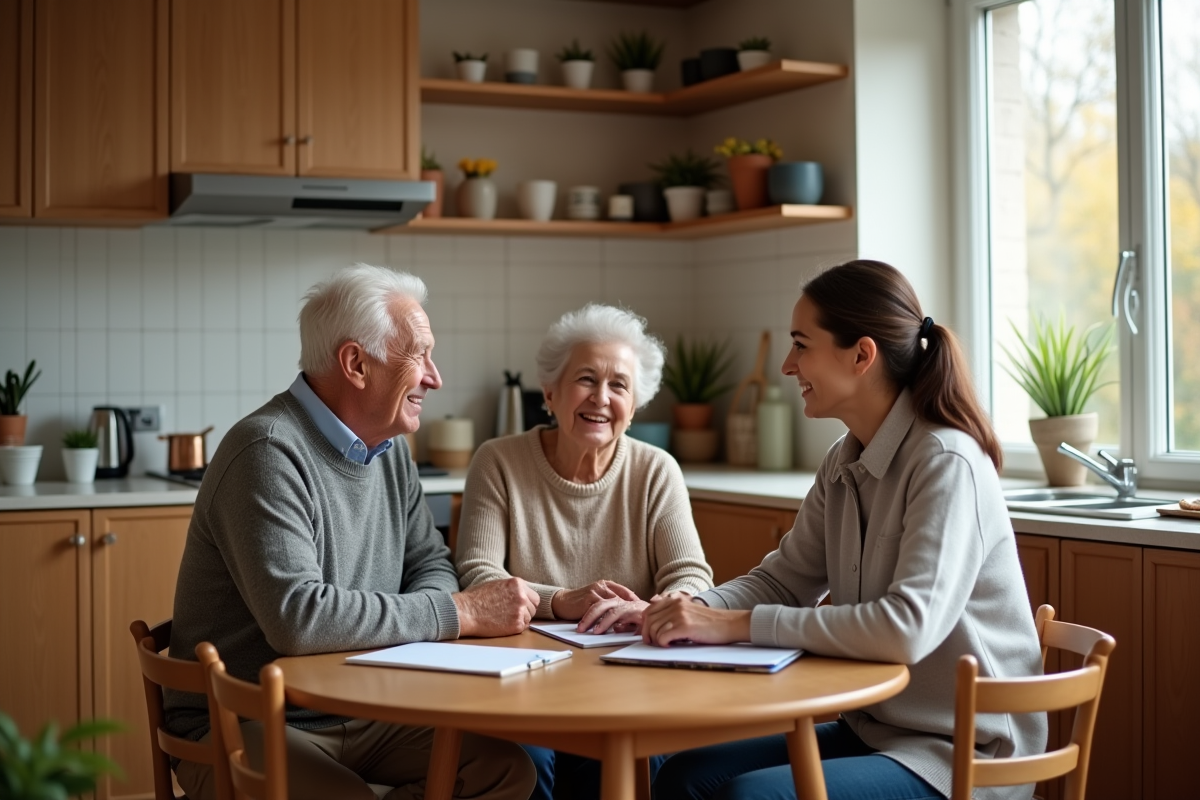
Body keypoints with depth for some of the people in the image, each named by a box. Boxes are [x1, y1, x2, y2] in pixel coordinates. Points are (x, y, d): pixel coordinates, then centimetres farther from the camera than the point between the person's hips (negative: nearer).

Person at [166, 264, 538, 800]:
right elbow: (296, 617, -30)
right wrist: (460, 612, -23)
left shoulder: (388, 449, 8)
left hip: (359, 713, 8)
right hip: (243, 725, -8)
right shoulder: (269, 453, -20)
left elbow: (430, 564, 14)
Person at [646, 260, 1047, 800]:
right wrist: (693, 610, -9)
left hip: (961, 755, -8)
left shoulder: (946, 462, -20)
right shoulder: (843, 465, 6)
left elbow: (907, 628, -31)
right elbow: (783, 579, 12)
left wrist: (740, 624, -27)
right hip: (874, 729, 8)